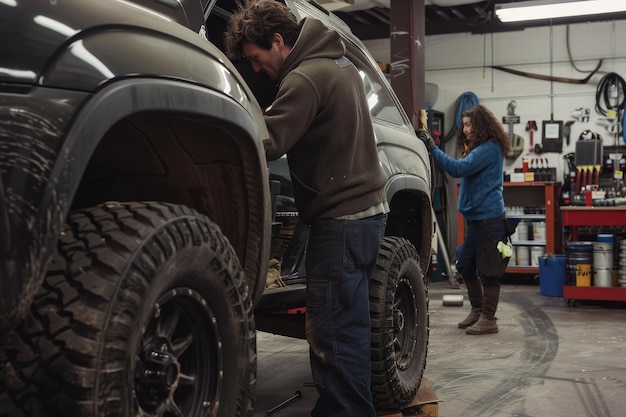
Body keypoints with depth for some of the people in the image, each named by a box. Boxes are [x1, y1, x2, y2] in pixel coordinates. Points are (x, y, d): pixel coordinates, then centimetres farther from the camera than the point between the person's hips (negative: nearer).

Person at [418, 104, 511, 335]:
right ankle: (477, 311, 29)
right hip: (475, 218, 10)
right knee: (465, 266, 15)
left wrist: (432, 147, -23)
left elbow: (458, 169, -25)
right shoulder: (477, 148, 17)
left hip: (489, 218, -10)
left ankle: (488, 319, 6)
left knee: (487, 270, -2)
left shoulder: (489, 149, -15)